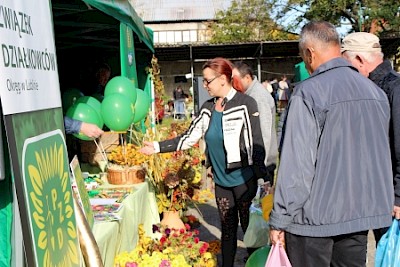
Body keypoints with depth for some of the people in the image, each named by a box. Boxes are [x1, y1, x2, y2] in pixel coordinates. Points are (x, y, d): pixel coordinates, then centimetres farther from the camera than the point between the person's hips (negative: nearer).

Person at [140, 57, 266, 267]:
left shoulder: (246, 104, -11)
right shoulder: (208, 107, 5)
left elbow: (257, 145, -11)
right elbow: (188, 138, 4)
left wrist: (261, 180, -12)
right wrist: (157, 147, -1)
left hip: (243, 179, -5)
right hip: (221, 180, 5)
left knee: (250, 227, 8)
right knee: (227, 228, 16)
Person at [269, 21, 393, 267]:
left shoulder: (309, 92, -15)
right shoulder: (376, 91, 6)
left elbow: (297, 163, -19)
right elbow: (382, 156, 15)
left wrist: (279, 220, -11)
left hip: (315, 217, -6)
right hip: (364, 213, 6)